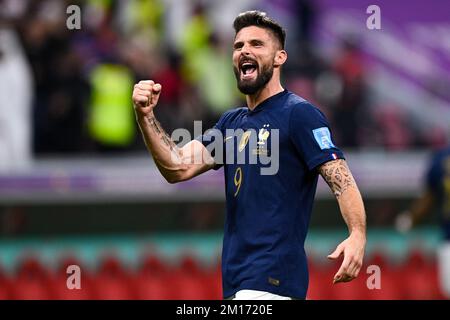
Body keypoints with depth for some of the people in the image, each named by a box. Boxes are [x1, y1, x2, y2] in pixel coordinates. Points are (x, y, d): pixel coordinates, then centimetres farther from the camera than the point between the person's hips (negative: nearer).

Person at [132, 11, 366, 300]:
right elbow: (178, 168, 10)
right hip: (237, 281, 8)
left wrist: (358, 235, -33)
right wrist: (146, 117, -5)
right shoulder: (231, 123, 19)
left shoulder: (299, 114, -6)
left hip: (272, 279, -8)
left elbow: (342, 179, -15)